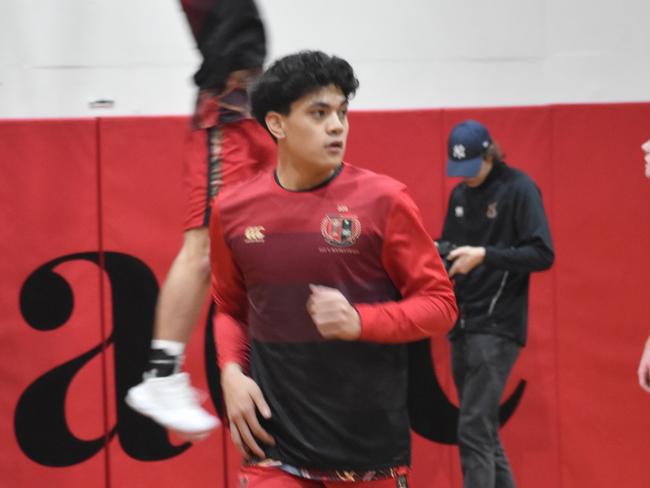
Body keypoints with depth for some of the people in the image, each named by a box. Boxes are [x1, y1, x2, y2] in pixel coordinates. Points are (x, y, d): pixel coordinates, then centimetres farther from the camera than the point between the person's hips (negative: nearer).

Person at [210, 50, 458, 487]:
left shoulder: (383, 200, -6)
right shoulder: (233, 210, 3)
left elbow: (440, 304, -3)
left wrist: (360, 321, -19)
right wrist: (231, 372, 0)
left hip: (371, 440, -1)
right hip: (275, 435, 1)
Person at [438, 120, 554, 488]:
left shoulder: (519, 189, -8)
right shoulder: (459, 194, 13)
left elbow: (543, 254, -14)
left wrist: (484, 255, -23)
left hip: (497, 326, -7)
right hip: (463, 325, 7)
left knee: (474, 431, -12)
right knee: (483, 430, 12)